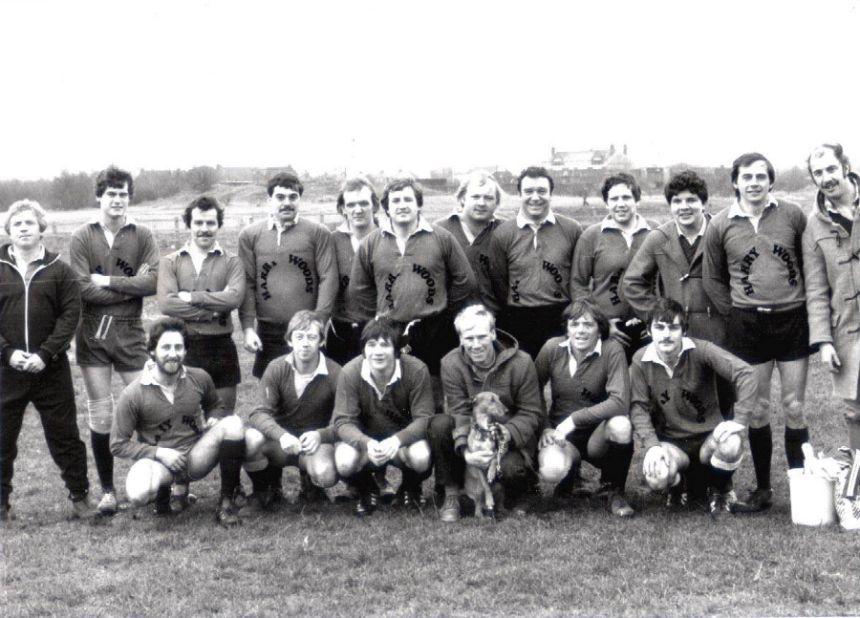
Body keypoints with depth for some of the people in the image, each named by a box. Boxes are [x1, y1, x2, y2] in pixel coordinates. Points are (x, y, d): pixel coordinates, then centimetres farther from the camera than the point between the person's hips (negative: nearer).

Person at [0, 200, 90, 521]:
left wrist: (45, 354, -13)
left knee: (64, 435, 5)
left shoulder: (59, 270, 2)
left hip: (51, 369, -1)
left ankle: (79, 495, 15)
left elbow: (70, 315, -3)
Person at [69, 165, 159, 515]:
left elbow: (153, 281, -11)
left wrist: (108, 281, -12)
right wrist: (131, 287, -10)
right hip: (92, 333, 0)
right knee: (100, 414, 6)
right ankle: (107, 490, 16)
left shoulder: (142, 236, 2)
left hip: (130, 333, 0)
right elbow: (84, 289, -10)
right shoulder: (82, 237, 0)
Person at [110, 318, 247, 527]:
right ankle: (169, 488, 5)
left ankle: (227, 503, -14)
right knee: (138, 494, -36)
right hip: (158, 461, -2)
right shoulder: (133, 394, -12)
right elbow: (118, 445, -5)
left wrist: (213, 421, -5)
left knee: (233, 424, -24)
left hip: (195, 456, 3)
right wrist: (158, 452, -16)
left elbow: (215, 406, 19)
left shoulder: (199, 378, -3)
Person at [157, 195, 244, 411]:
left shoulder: (231, 262, 7)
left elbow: (235, 297, -12)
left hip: (220, 347, 0)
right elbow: (166, 303, -9)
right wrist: (214, 311, -11)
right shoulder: (170, 262, 7)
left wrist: (190, 297, -12)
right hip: (182, 347, 0)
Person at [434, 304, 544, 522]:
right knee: (439, 426, -27)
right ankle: (451, 495, -10)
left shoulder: (520, 362, -14)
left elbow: (532, 413, -11)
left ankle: (520, 494, 8)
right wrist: (465, 450, -33)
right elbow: (459, 413, -15)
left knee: (510, 467, -33)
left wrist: (509, 432, -31)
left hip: (512, 437, -2)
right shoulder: (451, 364, -9)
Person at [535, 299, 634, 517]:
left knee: (621, 425, -36)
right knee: (551, 470, -33)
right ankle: (570, 471, 11)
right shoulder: (553, 348, -7)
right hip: (560, 432, 1)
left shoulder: (612, 350, -14)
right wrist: (543, 428, -7)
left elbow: (620, 402, -25)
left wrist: (574, 419, -24)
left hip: (598, 433, -1)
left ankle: (613, 491, -7)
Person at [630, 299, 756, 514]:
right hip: (670, 441, 1)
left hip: (708, 435, -1)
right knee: (656, 477, -31)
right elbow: (639, 407, -7)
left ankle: (720, 491, 3)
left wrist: (739, 420, -28)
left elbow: (745, 373, -23)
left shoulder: (700, 350, -16)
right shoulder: (641, 360, -8)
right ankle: (679, 484, 13)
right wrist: (652, 445, -21)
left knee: (730, 446, -35)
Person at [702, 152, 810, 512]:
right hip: (748, 326, 0)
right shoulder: (720, 226, 0)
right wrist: (735, 315, 4)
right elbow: (712, 279, 8)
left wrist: (806, 304, 3)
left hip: (793, 320, 0)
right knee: (757, 411, 6)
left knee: (794, 409, 4)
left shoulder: (792, 215, 0)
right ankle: (762, 490, 17)